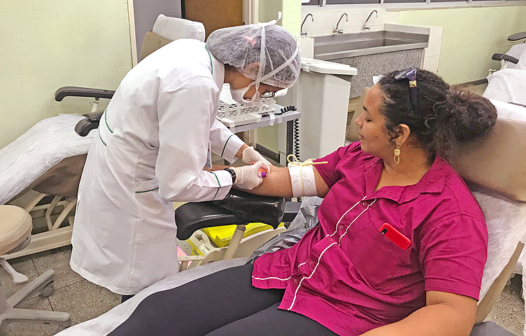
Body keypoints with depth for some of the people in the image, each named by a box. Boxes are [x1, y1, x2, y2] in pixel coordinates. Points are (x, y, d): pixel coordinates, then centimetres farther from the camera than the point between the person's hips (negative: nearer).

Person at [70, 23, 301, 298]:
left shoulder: (195, 51, -4)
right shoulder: (195, 86, -33)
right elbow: (179, 184, -29)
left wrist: (241, 149, 5)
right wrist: (236, 179, -15)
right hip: (127, 193, -9)